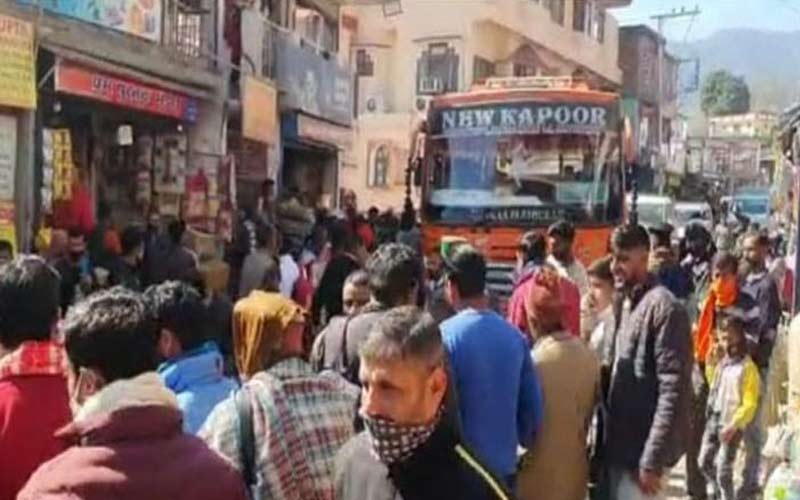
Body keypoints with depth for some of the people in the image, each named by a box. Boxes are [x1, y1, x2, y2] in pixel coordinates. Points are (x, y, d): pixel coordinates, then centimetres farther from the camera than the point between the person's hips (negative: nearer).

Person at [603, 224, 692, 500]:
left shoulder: (664, 308, -15)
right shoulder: (622, 303, 12)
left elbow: (673, 390, -19)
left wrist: (652, 459, -21)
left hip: (641, 452, -8)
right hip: (618, 448, 8)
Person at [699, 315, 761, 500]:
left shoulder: (748, 368, -13)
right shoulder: (722, 363, 8)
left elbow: (750, 404, -17)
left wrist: (734, 425, -23)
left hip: (732, 425, -7)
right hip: (713, 419, 7)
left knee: (723, 471, -4)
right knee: (704, 461, 15)